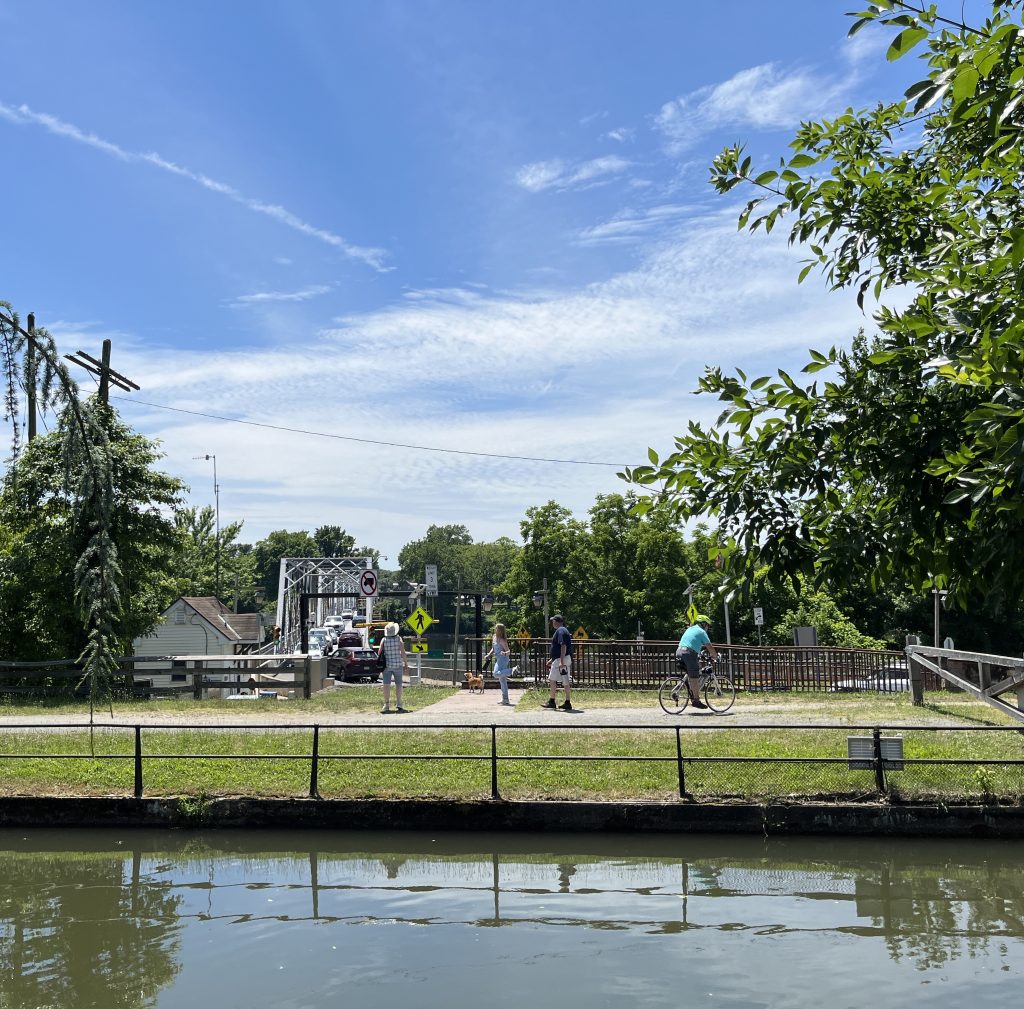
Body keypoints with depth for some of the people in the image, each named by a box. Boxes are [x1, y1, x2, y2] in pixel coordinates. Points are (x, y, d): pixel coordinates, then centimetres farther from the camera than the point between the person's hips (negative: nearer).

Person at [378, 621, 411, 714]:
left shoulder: (384, 640, -3)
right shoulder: (399, 639, -6)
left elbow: (379, 652, -3)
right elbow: (403, 653, -8)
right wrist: (406, 664, -1)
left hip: (386, 665, 1)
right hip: (397, 665, -1)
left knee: (386, 685, 2)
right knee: (398, 684, 7)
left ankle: (386, 705, 3)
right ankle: (398, 705, 4)